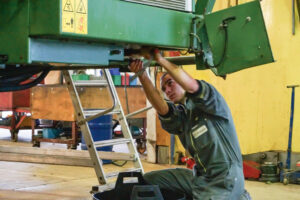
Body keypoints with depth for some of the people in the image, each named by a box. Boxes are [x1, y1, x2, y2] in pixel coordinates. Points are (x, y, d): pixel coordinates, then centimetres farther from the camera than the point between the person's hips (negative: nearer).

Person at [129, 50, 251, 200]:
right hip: (199, 176, 7)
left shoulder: (207, 101, -4)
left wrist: (160, 59, -23)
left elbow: (191, 86, -26)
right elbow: (161, 108, -11)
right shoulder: (179, 117, 11)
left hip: (224, 178, -7)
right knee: (148, 179, 4)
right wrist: (142, 76, -24)